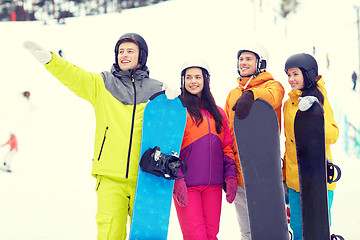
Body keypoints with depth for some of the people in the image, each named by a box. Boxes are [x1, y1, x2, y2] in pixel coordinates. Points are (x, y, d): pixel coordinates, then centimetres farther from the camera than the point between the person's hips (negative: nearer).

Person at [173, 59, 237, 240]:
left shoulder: (217, 113, 16)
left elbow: (227, 147, 16)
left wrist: (230, 176, 5)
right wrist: (176, 178, -16)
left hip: (213, 184, 5)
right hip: (186, 184, -5)